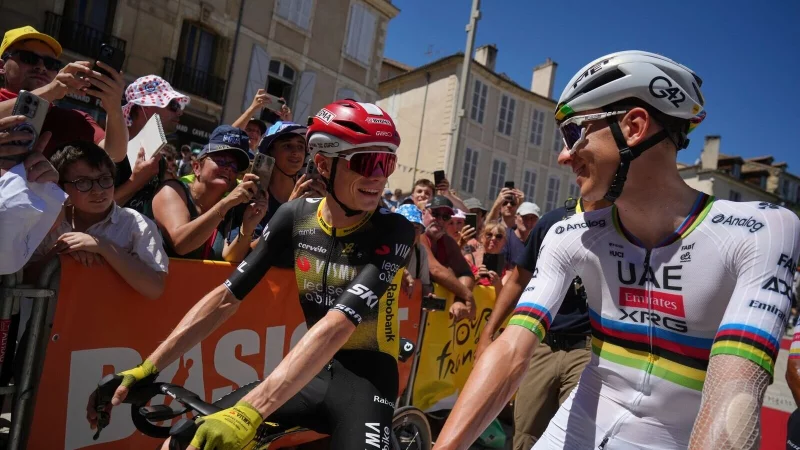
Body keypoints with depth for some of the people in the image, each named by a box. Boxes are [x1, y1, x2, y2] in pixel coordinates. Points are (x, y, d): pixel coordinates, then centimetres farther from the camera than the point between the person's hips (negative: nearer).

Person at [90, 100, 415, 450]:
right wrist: (148, 367, -6)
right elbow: (226, 297, -3)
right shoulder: (295, 217, -6)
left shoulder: (394, 232, -18)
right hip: (313, 371, 4)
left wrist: (249, 411, -38)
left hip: (367, 376, -3)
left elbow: (337, 326, -30)